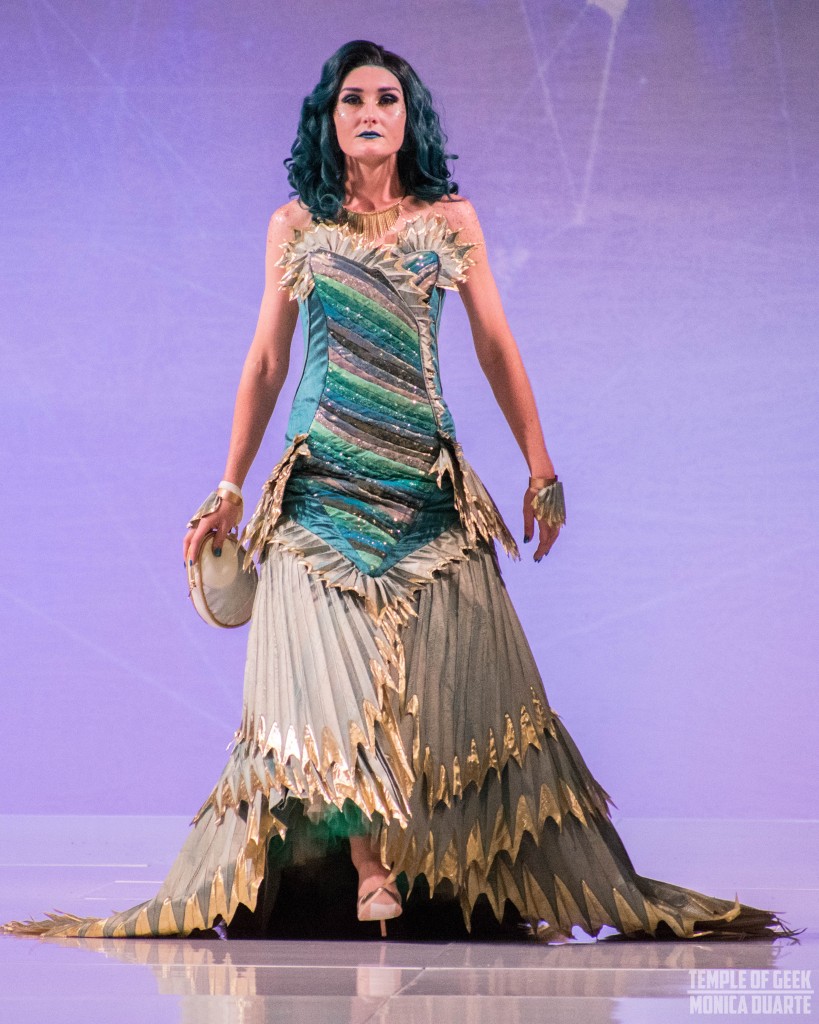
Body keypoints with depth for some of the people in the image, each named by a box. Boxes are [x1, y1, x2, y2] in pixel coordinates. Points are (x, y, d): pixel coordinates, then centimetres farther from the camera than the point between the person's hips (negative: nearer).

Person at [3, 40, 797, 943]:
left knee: (454, 673, -4)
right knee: (334, 674, -7)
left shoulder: (449, 219, 8)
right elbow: (265, 362, 10)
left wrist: (540, 469, 6)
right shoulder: (295, 226, 8)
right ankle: (371, 876, -2)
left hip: (427, 483, 0)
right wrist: (228, 490, 7)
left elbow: (496, 349, 10)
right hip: (323, 484, 0)